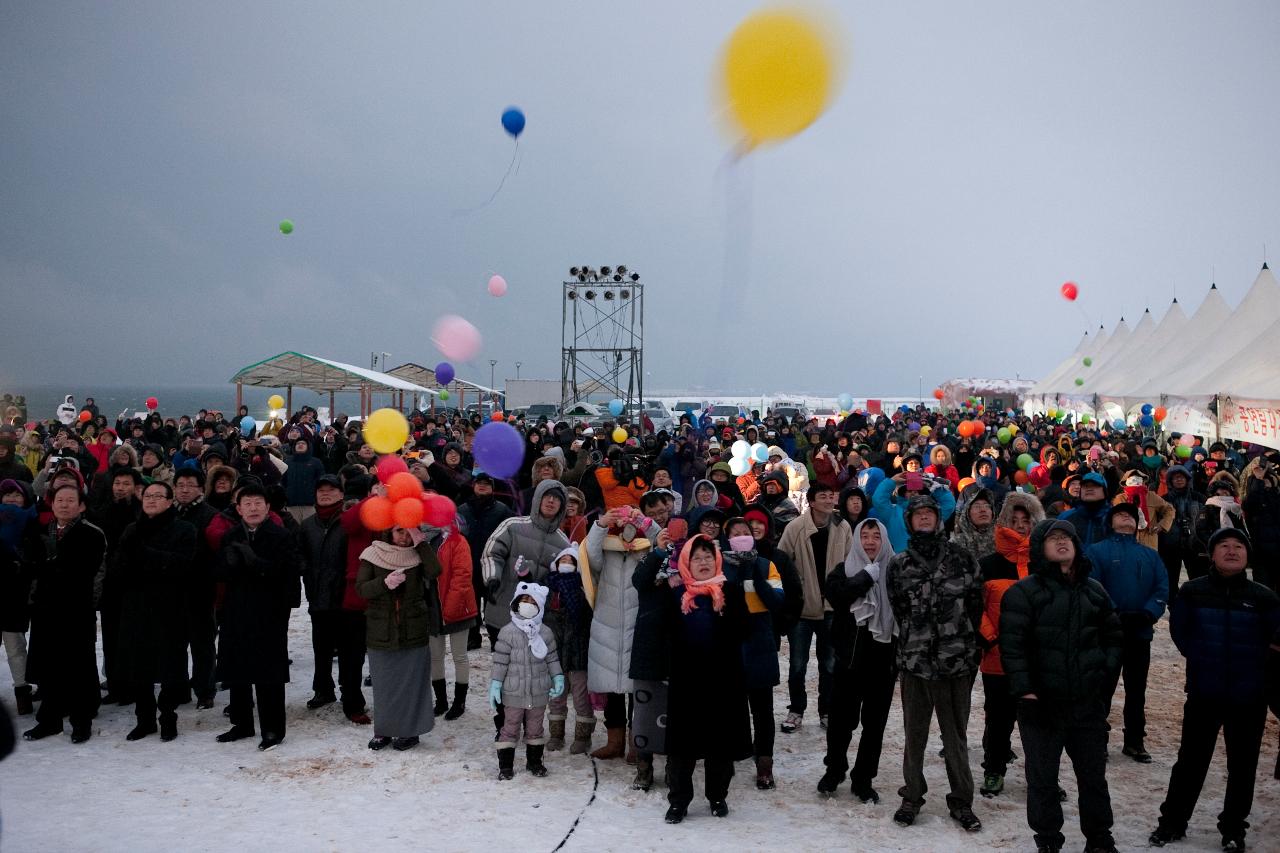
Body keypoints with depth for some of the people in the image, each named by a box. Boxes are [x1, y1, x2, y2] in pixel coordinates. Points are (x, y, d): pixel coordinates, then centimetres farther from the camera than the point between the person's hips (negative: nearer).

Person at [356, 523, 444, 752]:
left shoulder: (418, 554, -1)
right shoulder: (373, 555, -2)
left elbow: (434, 572, -20)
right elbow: (361, 588, -9)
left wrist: (422, 543, -20)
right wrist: (384, 583, -25)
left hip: (413, 632, -1)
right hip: (381, 632, 1)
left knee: (412, 682, 5)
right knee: (383, 683, 9)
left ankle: (409, 731, 17)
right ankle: (383, 730, 22)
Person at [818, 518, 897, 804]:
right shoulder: (845, 570, 3)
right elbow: (835, 594, -18)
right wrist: (868, 575, -17)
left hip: (883, 659, 1)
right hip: (850, 657, 0)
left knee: (875, 722, 7)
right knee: (842, 718, 6)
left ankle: (863, 779, 21)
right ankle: (834, 769, 28)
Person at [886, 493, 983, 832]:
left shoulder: (962, 559, 2)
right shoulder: (899, 564, 4)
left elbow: (975, 606, 4)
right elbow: (898, 610, 8)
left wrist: (969, 646, 1)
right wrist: (912, 643, 4)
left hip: (957, 661, -1)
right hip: (915, 661, 1)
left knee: (956, 736, 7)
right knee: (914, 734, 10)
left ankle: (961, 801, 19)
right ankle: (912, 797, 24)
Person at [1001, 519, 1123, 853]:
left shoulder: (1094, 590, 10)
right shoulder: (1023, 592, -6)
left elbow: (1113, 637, 18)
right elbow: (1012, 644, -11)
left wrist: (1105, 673, 7)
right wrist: (1024, 689, -16)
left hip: (1088, 701, 4)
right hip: (1042, 701, -4)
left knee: (1094, 775, 14)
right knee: (1042, 778, 5)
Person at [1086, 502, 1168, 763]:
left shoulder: (1151, 555, 13)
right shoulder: (1097, 551, 1)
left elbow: (1162, 589, 2)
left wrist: (1147, 614, -15)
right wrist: (1113, 615, -21)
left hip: (1140, 633, 4)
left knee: (1136, 690, 11)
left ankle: (1135, 741, 21)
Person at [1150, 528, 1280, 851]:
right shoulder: (1192, 591, -2)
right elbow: (1179, 631, 8)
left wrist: (1250, 665, 2)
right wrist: (1202, 658, 3)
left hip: (1249, 697, 0)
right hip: (1203, 693, 0)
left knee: (1242, 766, 9)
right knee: (1190, 761, 8)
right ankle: (1173, 821, 21)